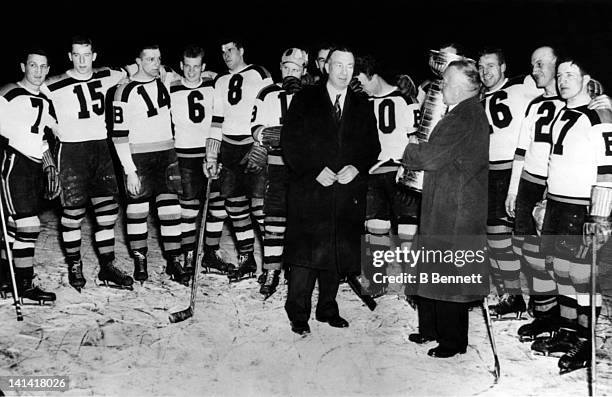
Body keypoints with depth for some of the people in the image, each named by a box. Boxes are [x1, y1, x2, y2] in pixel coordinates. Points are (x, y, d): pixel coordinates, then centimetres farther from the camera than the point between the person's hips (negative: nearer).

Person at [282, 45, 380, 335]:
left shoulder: (362, 107, 15)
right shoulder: (305, 100, 5)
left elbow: (372, 147, 12)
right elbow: (290, 142, -2)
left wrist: (356, 168, -7)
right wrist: (316, 170, -13)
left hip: (348, 191, 3)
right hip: (309, 189, -3)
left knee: (338, 253, 7)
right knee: (306, 251, -5)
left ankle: (328, 309, 22)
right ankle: (298, 314, 6)